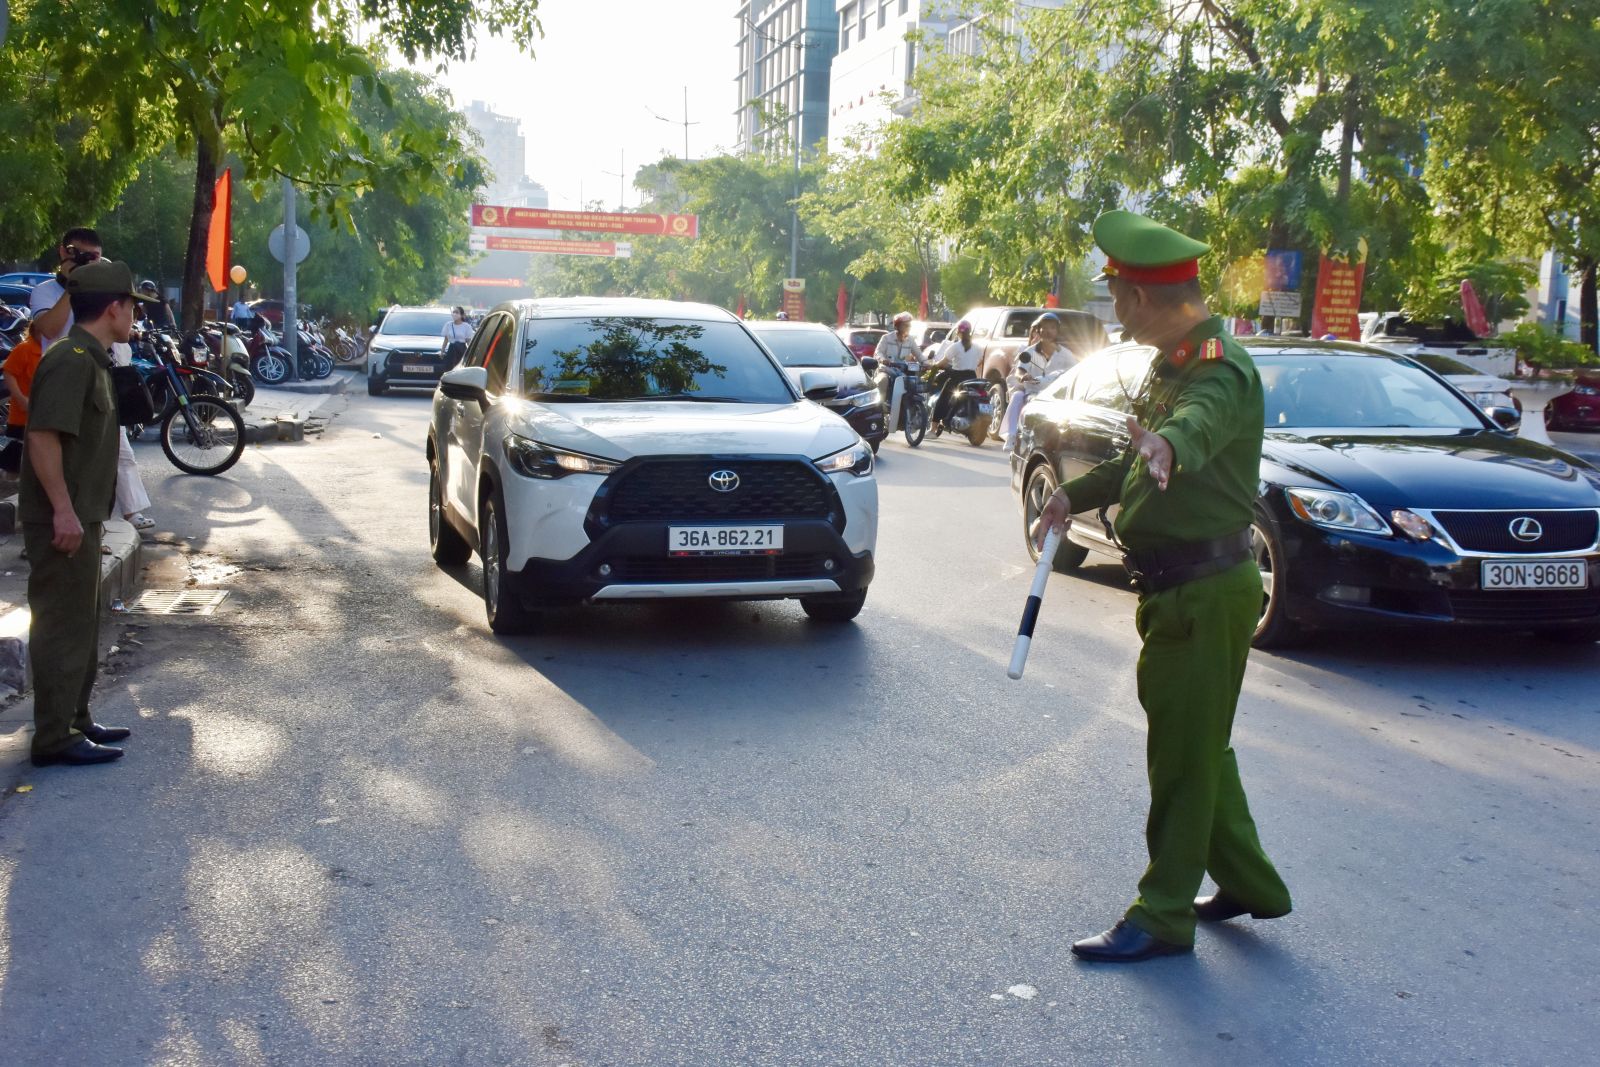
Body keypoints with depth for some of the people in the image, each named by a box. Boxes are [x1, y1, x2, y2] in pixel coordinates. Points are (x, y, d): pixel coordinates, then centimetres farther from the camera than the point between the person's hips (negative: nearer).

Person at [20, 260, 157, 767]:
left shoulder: (90, 360, 14)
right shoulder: (71, 360, -17)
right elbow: (43, 436, -25)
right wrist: (63, 510, -26)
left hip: (81, 516, 10)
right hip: (62, 521, -10)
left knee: (82, 623, 17)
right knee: (62, 625, -5)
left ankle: (75, 719, 27)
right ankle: (54, 738, 1)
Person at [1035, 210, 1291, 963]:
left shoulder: (1218, 368, -20)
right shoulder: (1172, 363, 13)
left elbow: (1202, 419, -45)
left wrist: (1168, 445, -65)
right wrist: (1077, 494, 31)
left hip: (1206, 591, -10)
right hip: (1179, 587, 10)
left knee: (1184, 753, -3)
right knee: (1195, 744, 19)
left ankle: (1164, 916, 6)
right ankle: (1247, 881, 32)